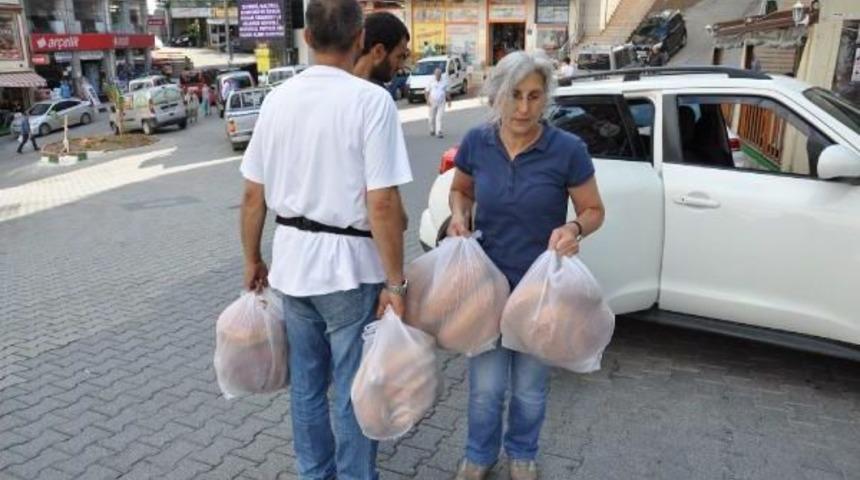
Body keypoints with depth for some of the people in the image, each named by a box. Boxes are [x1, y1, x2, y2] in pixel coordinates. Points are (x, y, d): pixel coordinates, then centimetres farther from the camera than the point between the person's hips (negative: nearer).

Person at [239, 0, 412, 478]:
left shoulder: (277, 99, 2)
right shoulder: (371, 99, -14)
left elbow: (253, 194, 6)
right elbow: (382, 203, -20)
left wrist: (252, 259, 17)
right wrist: (395, 282, -13)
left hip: (292, 258, 6)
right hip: (349, 263, -6)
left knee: (306, 382, 20)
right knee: (353, 390, 10)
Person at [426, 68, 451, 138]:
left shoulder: (444, 81, 3)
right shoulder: (431, 81, -2)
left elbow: (447, 92, 11)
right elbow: (427, 92, -1)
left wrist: (449, 100, 8)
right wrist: (427, 100, -11)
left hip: (441, 102, 0)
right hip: (432, 102, 0)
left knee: (439, 117, -7)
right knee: (432, 117, 9)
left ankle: (439, 132, -9)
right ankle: (432, 130, 28)